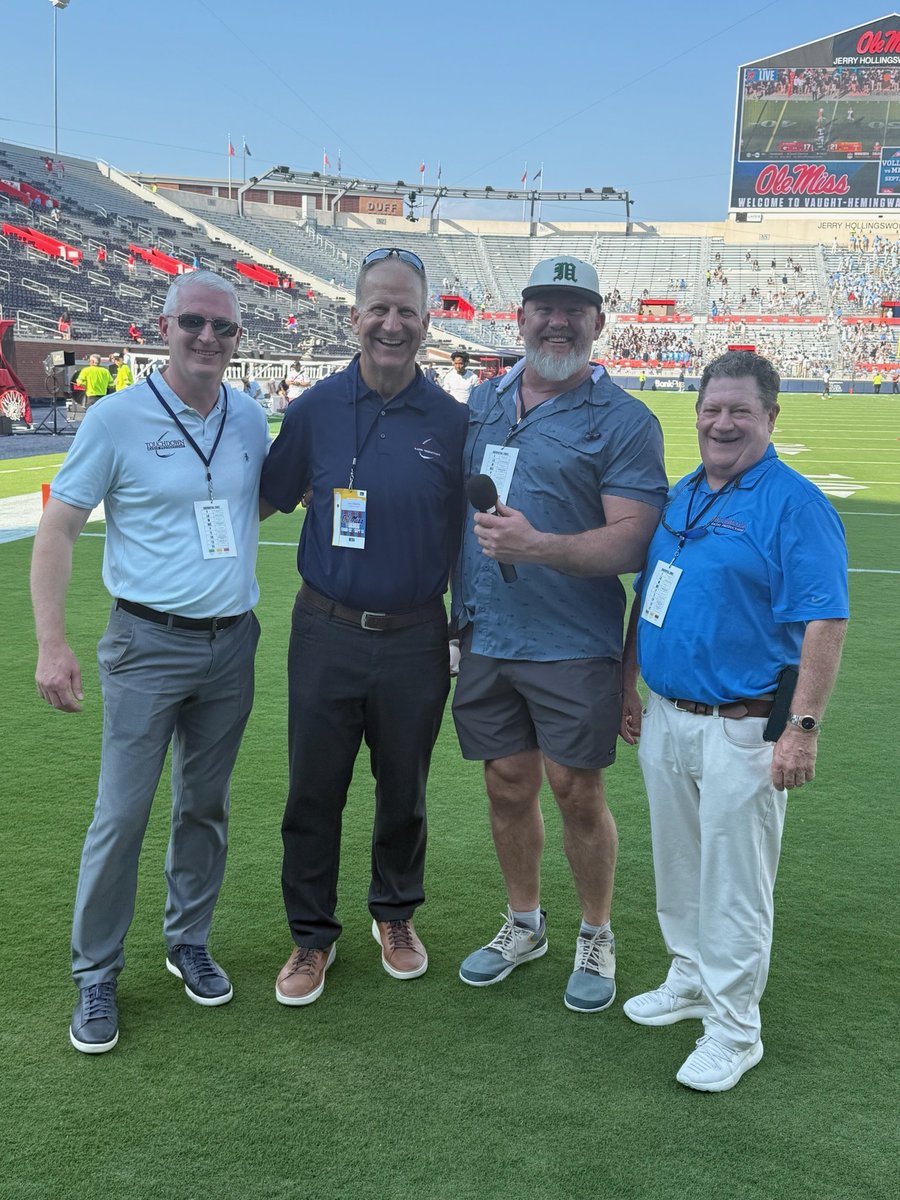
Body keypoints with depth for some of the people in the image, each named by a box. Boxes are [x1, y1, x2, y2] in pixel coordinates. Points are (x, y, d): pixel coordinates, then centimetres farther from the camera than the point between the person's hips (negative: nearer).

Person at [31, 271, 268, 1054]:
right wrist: (52, 644, -14)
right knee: (122, 815, -2)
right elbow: (57, 530, -8)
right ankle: (96, 976, 15)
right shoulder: (117, 418, -9)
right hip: (148, 645, -4)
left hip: (233, 643, 4)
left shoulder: (250, 419, 4)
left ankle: (189, 942, 32)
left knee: (206, 806, 15)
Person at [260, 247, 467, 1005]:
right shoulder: (316, 409, -2)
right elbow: (266, 501, 8)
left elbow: (467, 535, 5)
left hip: (416, 638, 0)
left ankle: (396, 915, 37)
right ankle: (312, 934, 26)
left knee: (404, 790, 15)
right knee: (314, 791, 8)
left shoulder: (452, 421, -2)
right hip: (328, 631, 0)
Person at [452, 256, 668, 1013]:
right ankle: (524, 924, 34)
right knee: (508, 788, 13)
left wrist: (536, 546, -27)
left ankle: (596, 938, 25)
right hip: (485, 638, 5)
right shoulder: (483, 404, 11)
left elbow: (633, 541, -14)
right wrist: (457, 606, 12)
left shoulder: (625, 421, -6)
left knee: (578, 794, 3)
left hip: (573, 645, -4)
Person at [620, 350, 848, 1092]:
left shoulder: (795, 505, -13)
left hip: (742, 730, -7)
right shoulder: (681, 496, 10)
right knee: (678, 866, 19)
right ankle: (691, 979, 39)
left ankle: (734, 1026, 17)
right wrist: (627, 688, 17)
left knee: (735, 883, 2)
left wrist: (802, 729, -22)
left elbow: (825, 624, -18)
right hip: (664, 718, 7)